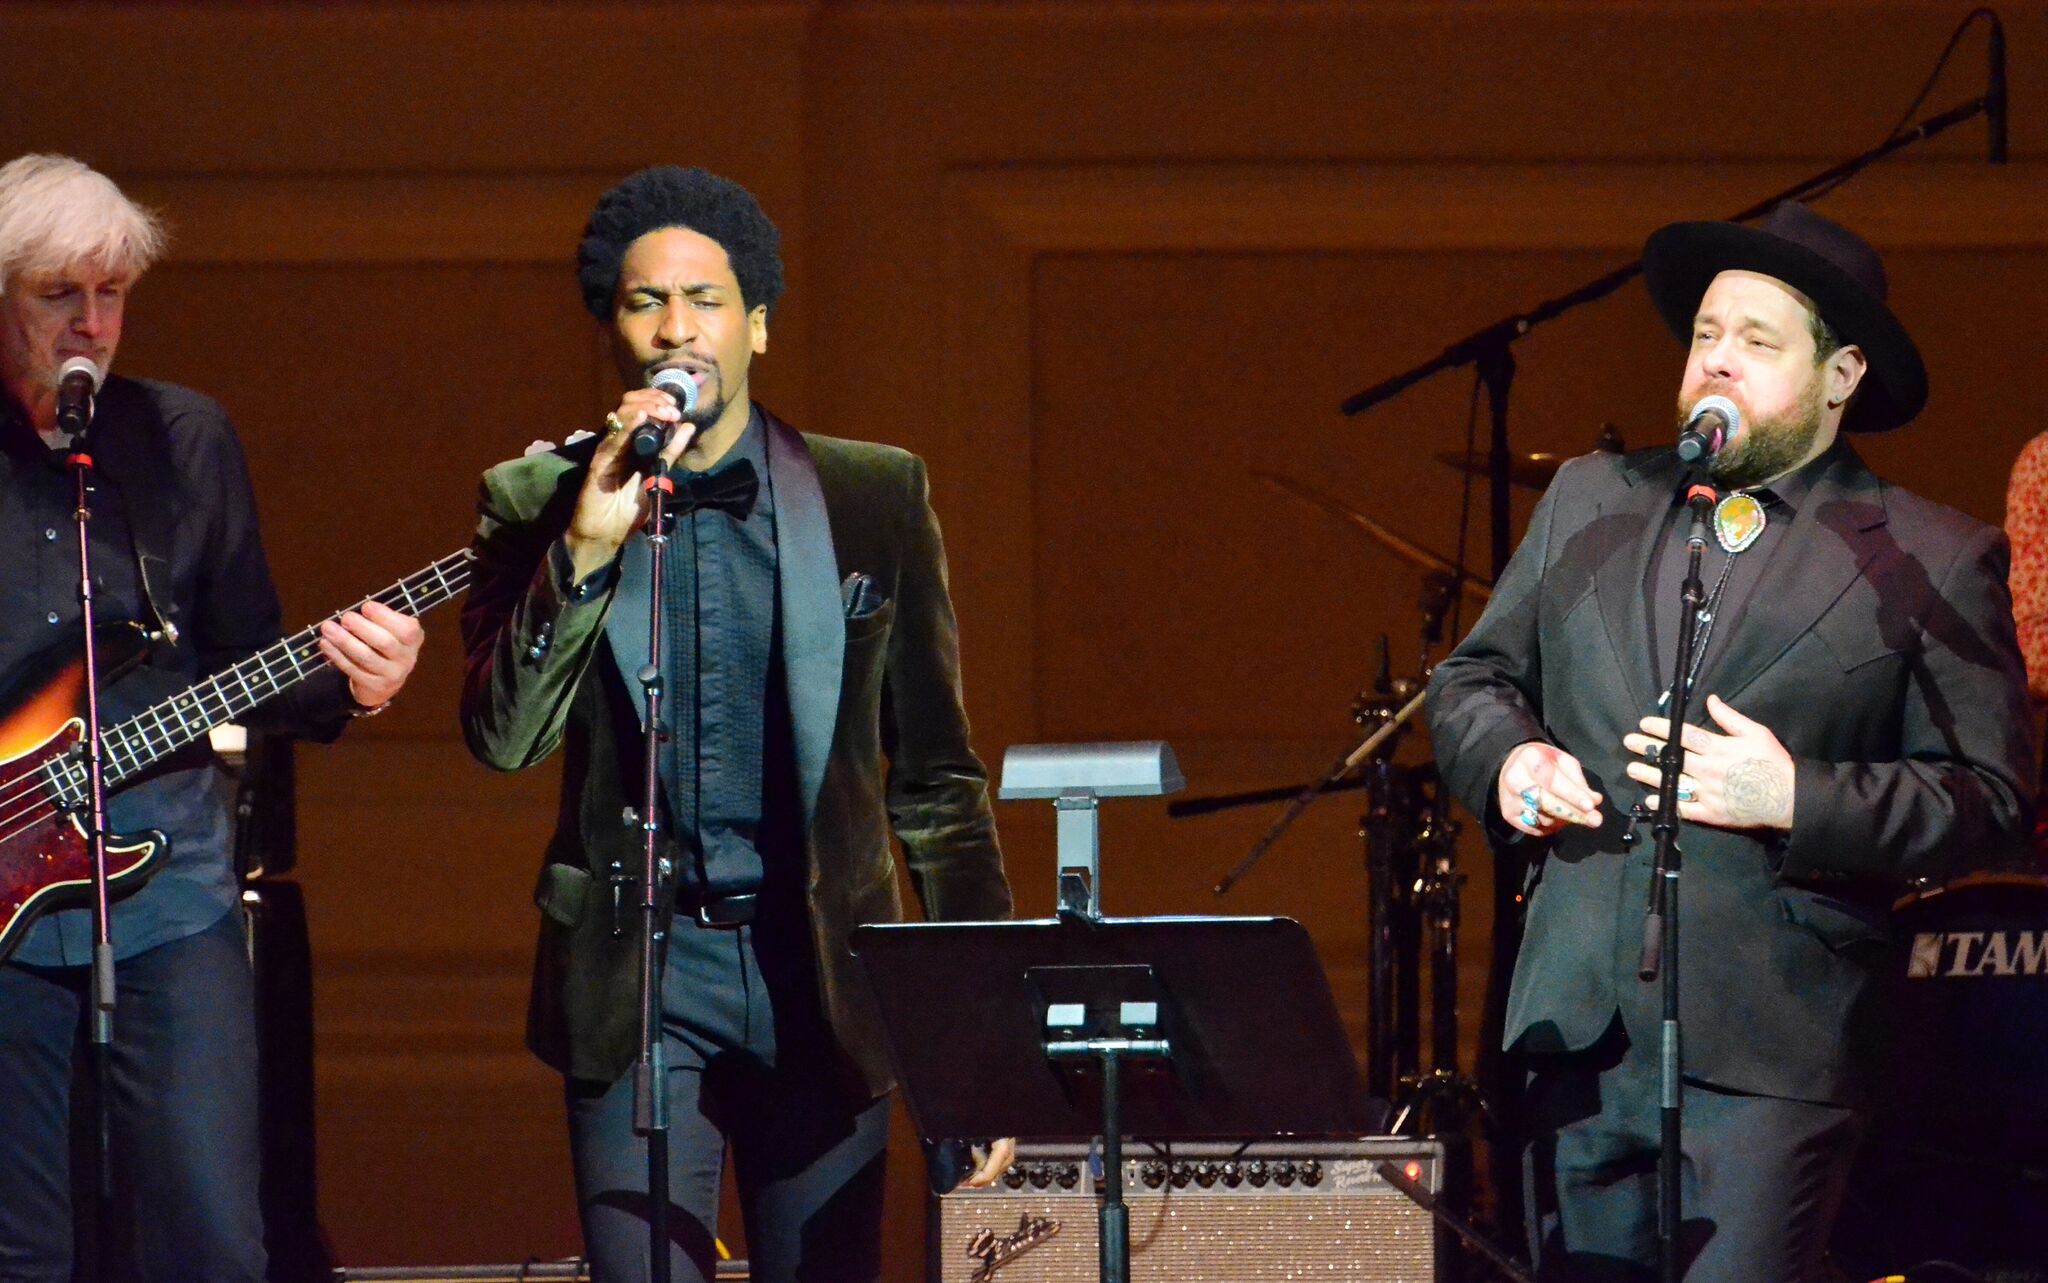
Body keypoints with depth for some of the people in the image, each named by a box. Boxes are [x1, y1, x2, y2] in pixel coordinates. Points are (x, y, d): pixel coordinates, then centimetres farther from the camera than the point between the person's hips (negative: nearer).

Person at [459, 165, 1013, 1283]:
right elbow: (503, 737, -7)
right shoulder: (537, 503, 4)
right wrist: (586, 545, -18)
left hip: (821, 976, 1)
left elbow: (936, 778, 9)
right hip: (636, 974, -1)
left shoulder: (875, 497, 6)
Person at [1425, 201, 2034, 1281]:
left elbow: (1989, 795, -4)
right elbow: (1472, 678, 20)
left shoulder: (1930, 563, -1)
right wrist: (1507, 757, -2)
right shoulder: (1592, 503, 14)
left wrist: (1799, 798, -17)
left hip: (1767, 1054, -5)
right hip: (1577, 1027, 5)